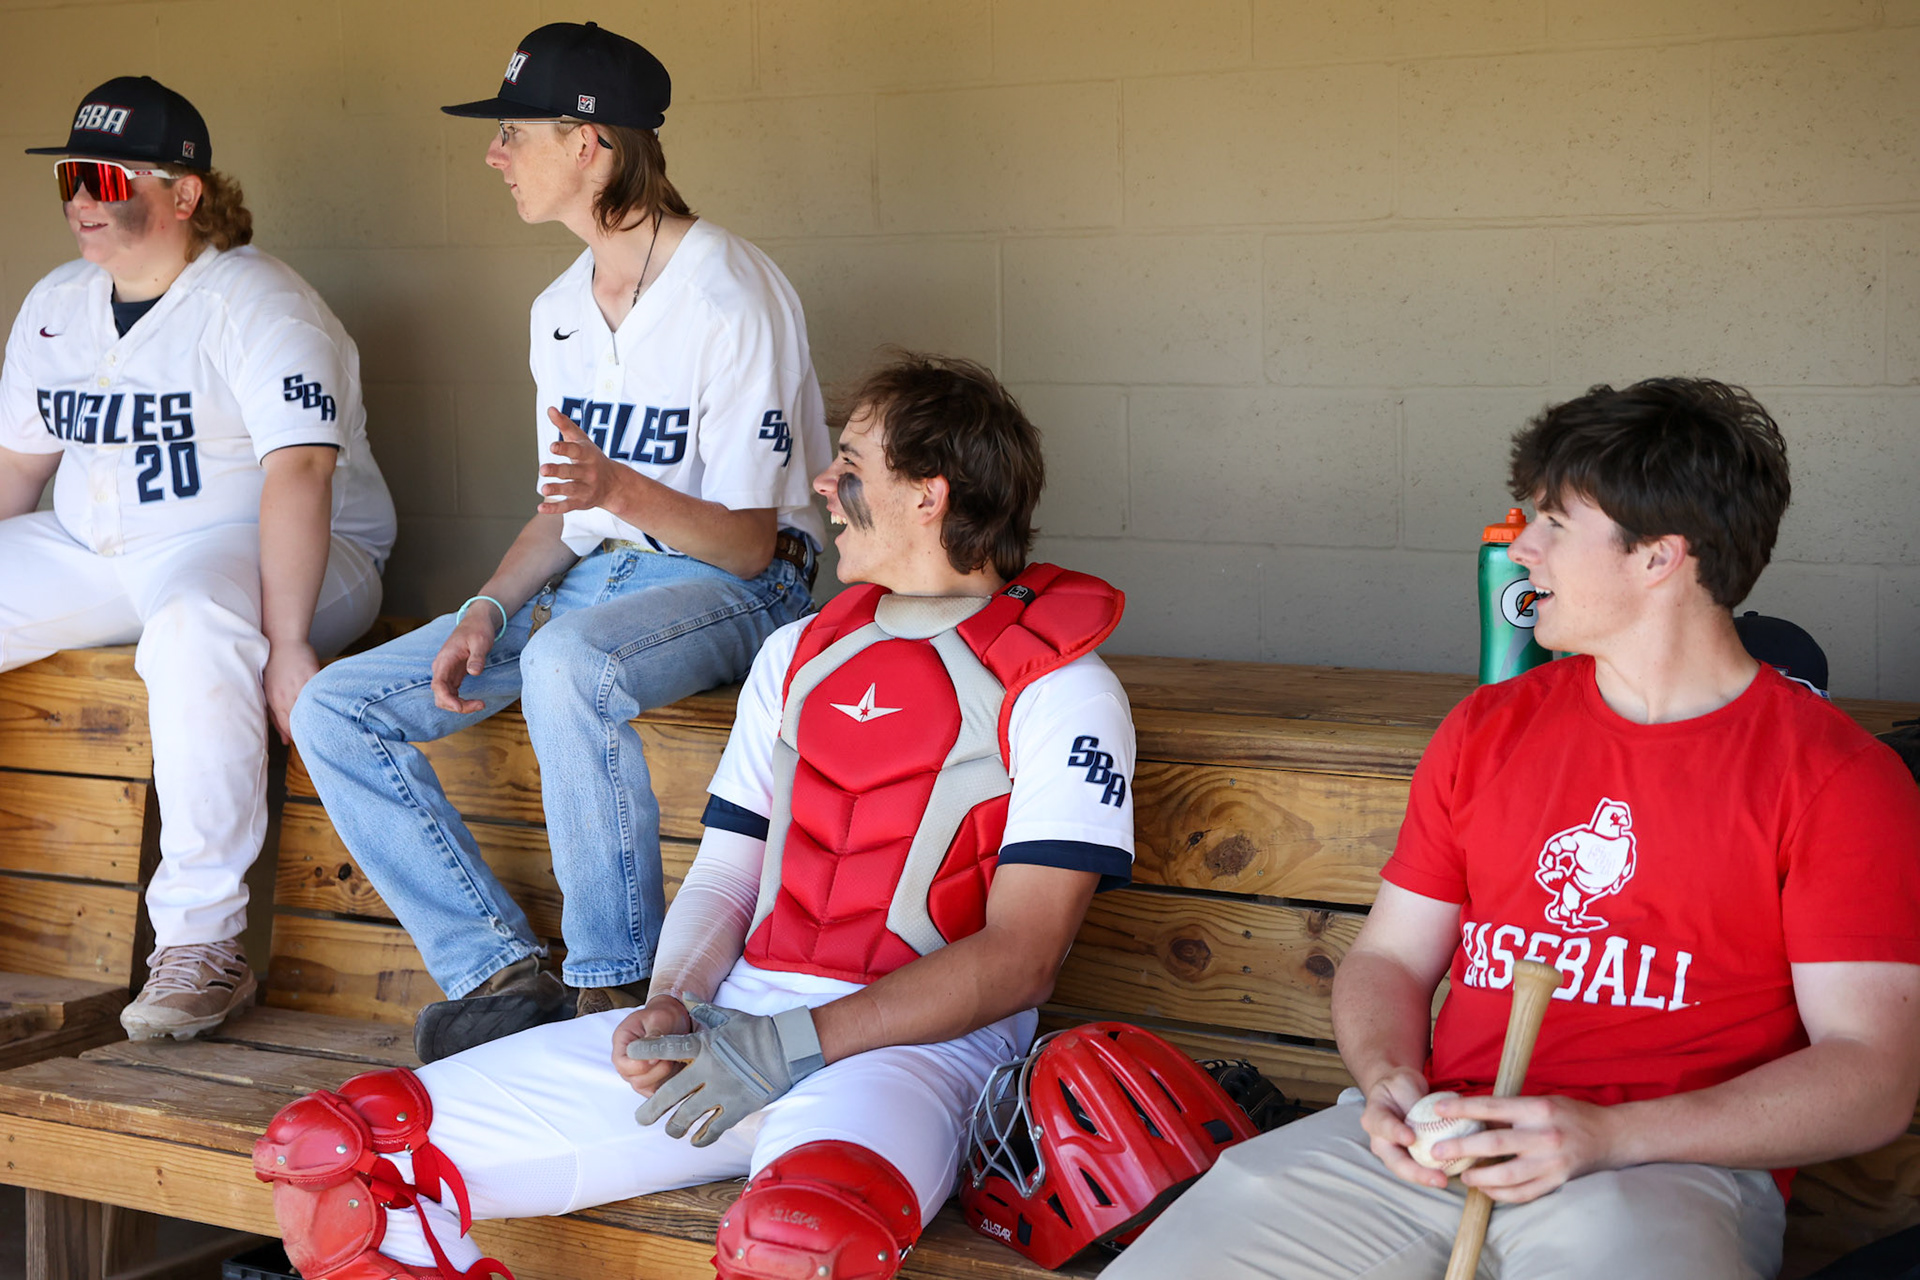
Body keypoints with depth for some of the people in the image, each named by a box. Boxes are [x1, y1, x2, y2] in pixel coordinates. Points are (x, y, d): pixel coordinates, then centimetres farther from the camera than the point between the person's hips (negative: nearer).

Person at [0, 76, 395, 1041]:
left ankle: (201, 944, -35)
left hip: (249, 551, -8)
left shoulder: (255, 303, -13)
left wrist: (286, 643, -35)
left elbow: (298, 471, -25)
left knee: (196, 629, -40)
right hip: (91, 555, 8)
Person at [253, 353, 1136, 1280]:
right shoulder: (796, 655, 21)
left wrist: (793, 1046, -16)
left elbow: (1019, 958, -9)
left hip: (917, 1042, -5)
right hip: (734, 1020, 6)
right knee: (322, 1153, -9)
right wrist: (672, 1004, -4)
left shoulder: (1061, 692, -1)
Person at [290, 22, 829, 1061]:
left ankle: (614, 988, -29)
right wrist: (488, 612, -4)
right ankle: (500, 973, -10)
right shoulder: (560, 311, 11)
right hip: (592, 582, 8)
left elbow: (748, 544, -17)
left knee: (568, 663, -42)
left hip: (733, 585, -8)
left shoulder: (732, 298, -15)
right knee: (332, 713, -7)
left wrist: (620, 489, -35)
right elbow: (563, 516, 15)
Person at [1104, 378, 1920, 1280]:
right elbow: (1388, 956, 20)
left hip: (1674, 1170, -4)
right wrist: (1390, 1086, -4)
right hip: (1443, 1136, 5)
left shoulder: (1837, 775, 1)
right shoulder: (1486, 730, 17)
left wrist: (1608, 1136, -18)